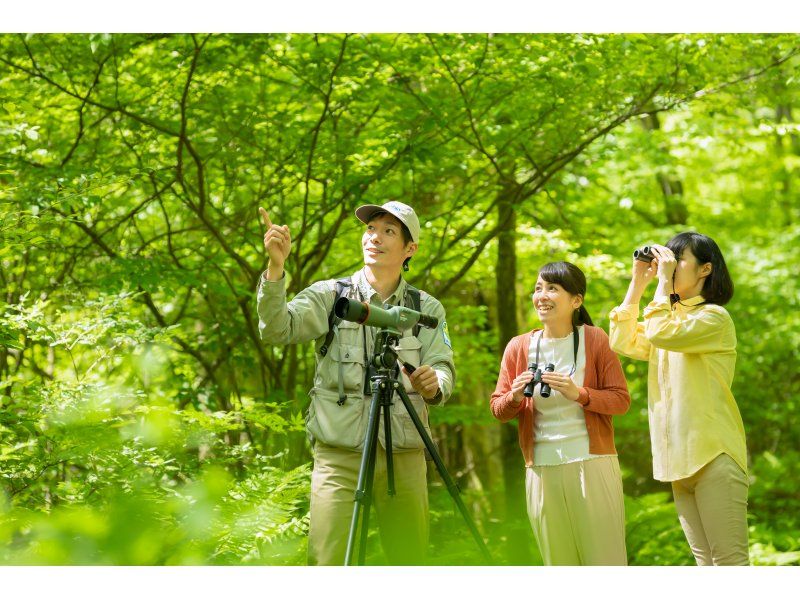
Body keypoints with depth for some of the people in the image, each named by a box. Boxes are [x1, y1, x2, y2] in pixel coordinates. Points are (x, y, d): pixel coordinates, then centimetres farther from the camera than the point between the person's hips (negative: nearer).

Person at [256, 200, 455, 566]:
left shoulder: (427, 309, 11)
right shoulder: (329, 296, 4)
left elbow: (445, 368, 0)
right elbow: (276, 330, -10)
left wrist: (434, 385, -24)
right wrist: (276, 268, -25)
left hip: (405, 456, 2)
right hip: (339, 453, -2)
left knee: (411, 561, 6)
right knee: (327, 562, -10)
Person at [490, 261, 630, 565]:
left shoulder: (595, 340, -1)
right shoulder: (518, 347, 6)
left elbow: (621, 400, -4)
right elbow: (498, 410, 10)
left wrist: (578, 394, -19)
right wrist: (515, 397, -12)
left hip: (592, 465, -3)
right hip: (541, 469, 3)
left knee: (605, 557, -3)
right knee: (558, 562, 9)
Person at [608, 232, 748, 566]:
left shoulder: (714, 318, -7)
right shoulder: (671, 317, 20)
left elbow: (662, 335, -22)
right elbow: (623, 342, 12)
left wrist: (664, 281, -11)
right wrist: (637, 283, 9)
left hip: (714, 454, -9)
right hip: (679, 459, 9)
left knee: (730, 562, -11)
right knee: (707, 563, 9)